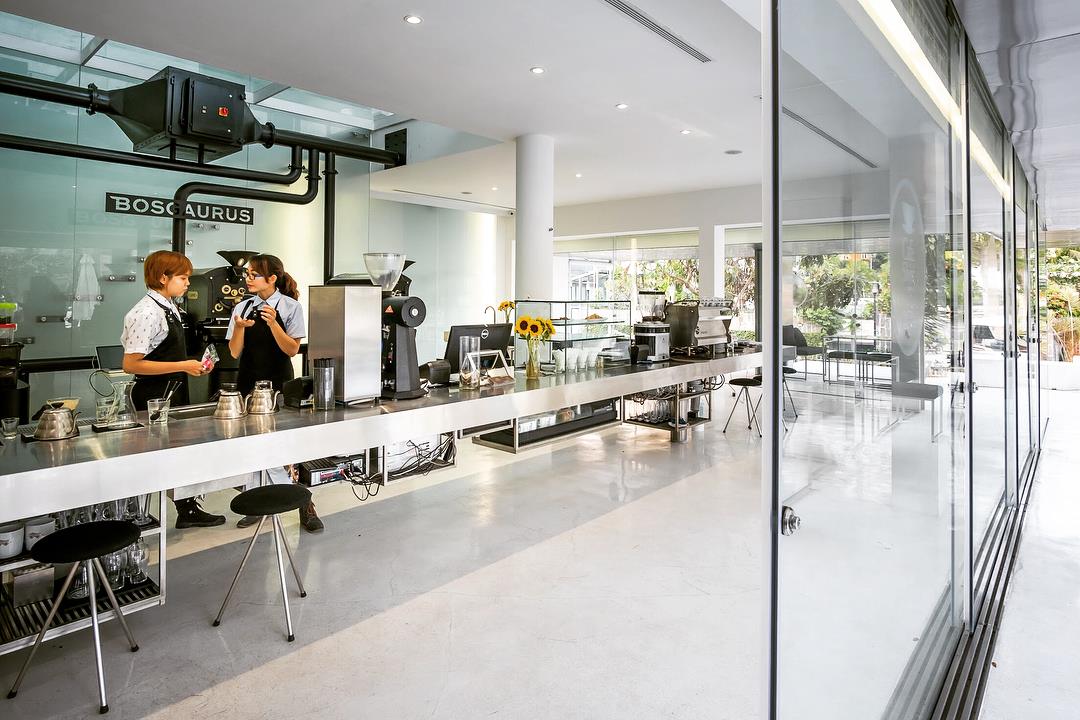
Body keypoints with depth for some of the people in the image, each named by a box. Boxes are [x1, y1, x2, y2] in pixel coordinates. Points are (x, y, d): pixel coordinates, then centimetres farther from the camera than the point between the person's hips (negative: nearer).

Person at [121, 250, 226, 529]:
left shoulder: (170, 307, 9)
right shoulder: (146, 313, -19)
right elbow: (131, 364, -23)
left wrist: (191, 366, 7)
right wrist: (182, 366, -22)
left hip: (174, 392, 9)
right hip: (154, 397, -9)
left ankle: (188, 509, 28)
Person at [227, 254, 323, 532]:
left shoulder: (290, 307, -4)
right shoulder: (243, 307, 5)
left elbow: (292, 349, -9)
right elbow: (235, 352, 2)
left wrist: (273, 323, -22)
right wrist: (240, 327, -16)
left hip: (279, 384, -4)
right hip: (248, 382, 4)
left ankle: (305, 507, 4)